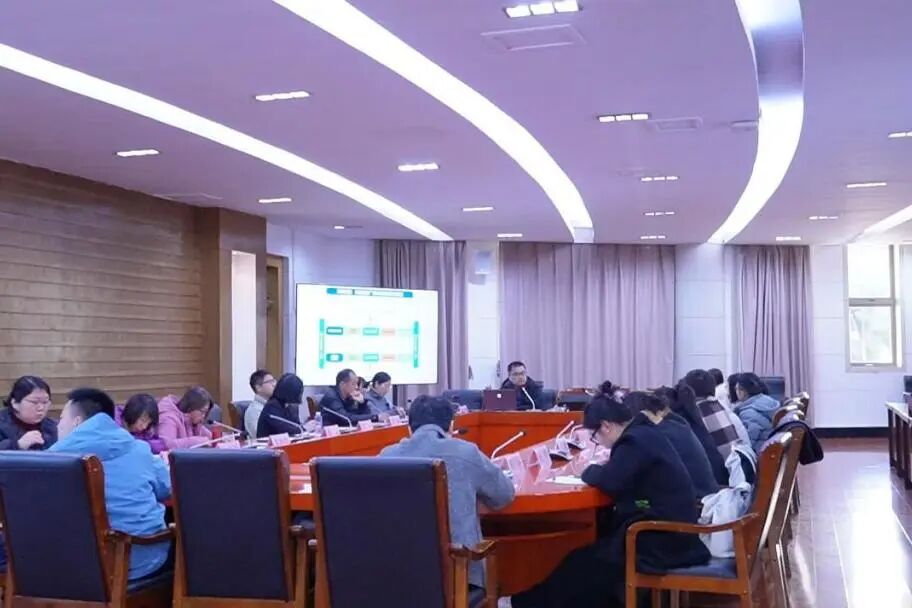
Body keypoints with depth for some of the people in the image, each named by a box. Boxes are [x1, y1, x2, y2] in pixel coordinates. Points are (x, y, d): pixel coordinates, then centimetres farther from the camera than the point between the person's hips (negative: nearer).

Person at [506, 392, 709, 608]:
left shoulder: (636, 440, -18)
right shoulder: (645, 432, 12)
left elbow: (610, 480, -24)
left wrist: (589, 471, -4)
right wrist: (598, 470, 4)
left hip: (661, 543, -9)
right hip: (674, 534, 9)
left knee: (581, 563, 1)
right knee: (594, 554, 15)